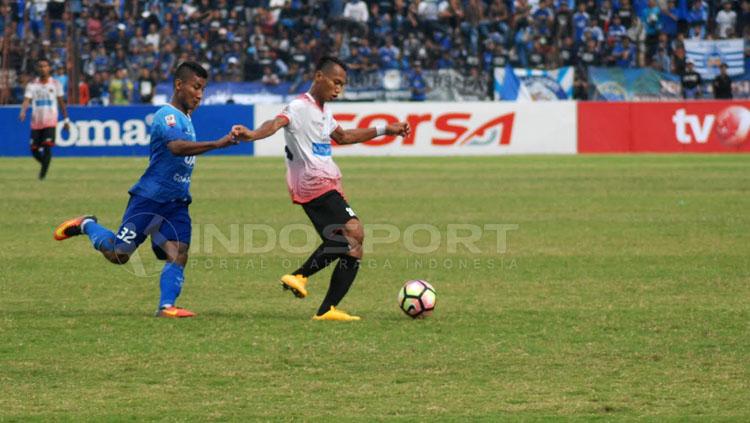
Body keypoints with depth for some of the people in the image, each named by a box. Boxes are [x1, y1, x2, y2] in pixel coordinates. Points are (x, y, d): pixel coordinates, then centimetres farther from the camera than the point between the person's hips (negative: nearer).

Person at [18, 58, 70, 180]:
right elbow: (27, 100, -9)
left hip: (51, 121, -2)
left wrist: (66, 120, 11)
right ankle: (46, 164, 30)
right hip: (36, 122, 2)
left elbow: (61, 102, 11)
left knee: (47, 147, -16)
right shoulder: (32, 85, 3)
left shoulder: (56, 84, 4)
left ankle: (43, 173, -9)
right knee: (34, 150, 3)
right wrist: (23, 111, -29)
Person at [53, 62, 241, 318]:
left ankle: (167, 306, -11)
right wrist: (217, 145, -43)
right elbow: (177, 147, -37)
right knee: (117, 255, -2)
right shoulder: (167, 115, -17)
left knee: (178, 254, -11)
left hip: (177, 202, 8)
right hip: (149, 198, -8)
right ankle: (87, 225, 23)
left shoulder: (185, 118, 15)